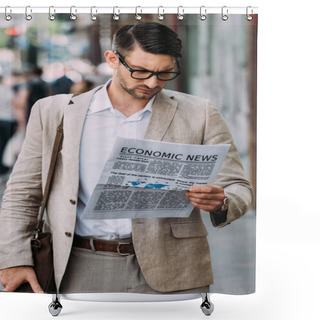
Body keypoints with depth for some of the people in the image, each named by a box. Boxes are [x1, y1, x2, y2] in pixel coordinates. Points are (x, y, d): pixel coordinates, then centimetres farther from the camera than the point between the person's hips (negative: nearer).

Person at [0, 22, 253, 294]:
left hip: (171, 273, 0)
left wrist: (220, 203, -18)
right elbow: (22, 193, 13)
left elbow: (238, 189, 6)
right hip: (86, 270, 1)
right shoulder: (54, 112, 8)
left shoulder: (199, 115, 6)